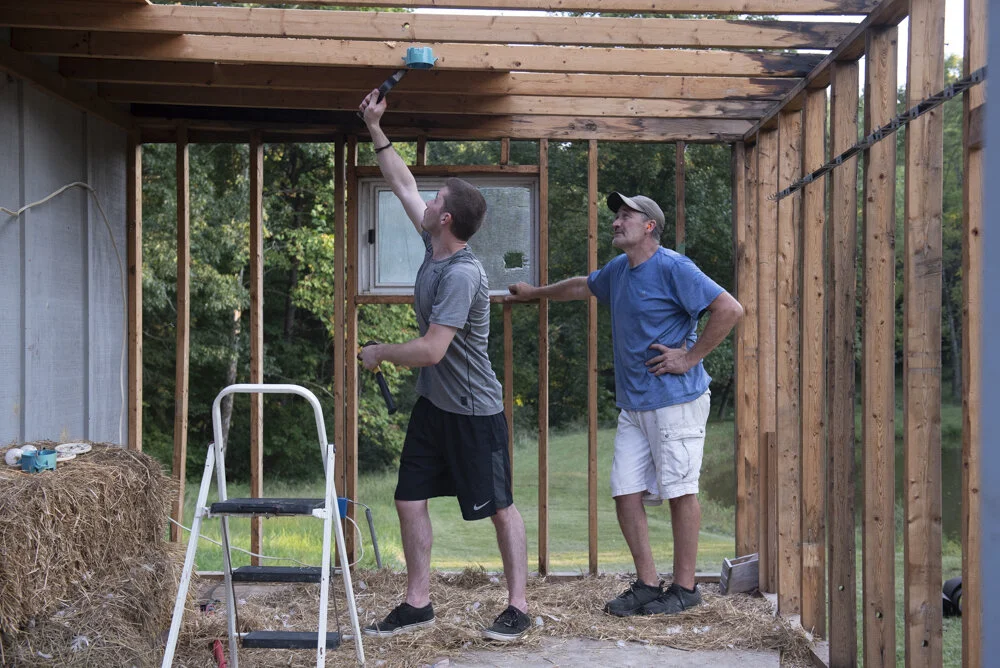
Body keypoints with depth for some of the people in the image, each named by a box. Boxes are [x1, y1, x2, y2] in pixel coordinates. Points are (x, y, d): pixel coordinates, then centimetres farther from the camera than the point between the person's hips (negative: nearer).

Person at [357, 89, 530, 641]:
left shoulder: (462, 275, -26)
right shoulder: (433, 246, 0)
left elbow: (431, 349, -30)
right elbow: (404, 186, 15)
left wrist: (379, 354, -13)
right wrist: (376, 131, 16)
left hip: (473, 411, -9)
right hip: (432, 404, 9)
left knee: (499, 507, 1)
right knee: (410, 499, 8)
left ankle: (517, 608, 9)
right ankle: (417, 604, 17)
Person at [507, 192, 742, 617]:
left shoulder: (671, 268, -10)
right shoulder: (618, 270, 16)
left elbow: (730, 309, -16)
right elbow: (582, 286, 38)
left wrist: (690, 357, -14)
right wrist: (536, 292, 49)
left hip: (676, 401, -8)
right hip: (632, 405, 8)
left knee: (680, 491, -3)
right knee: (626, 492, 3)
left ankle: (684, 587, 6)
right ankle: (647, 584, 11)